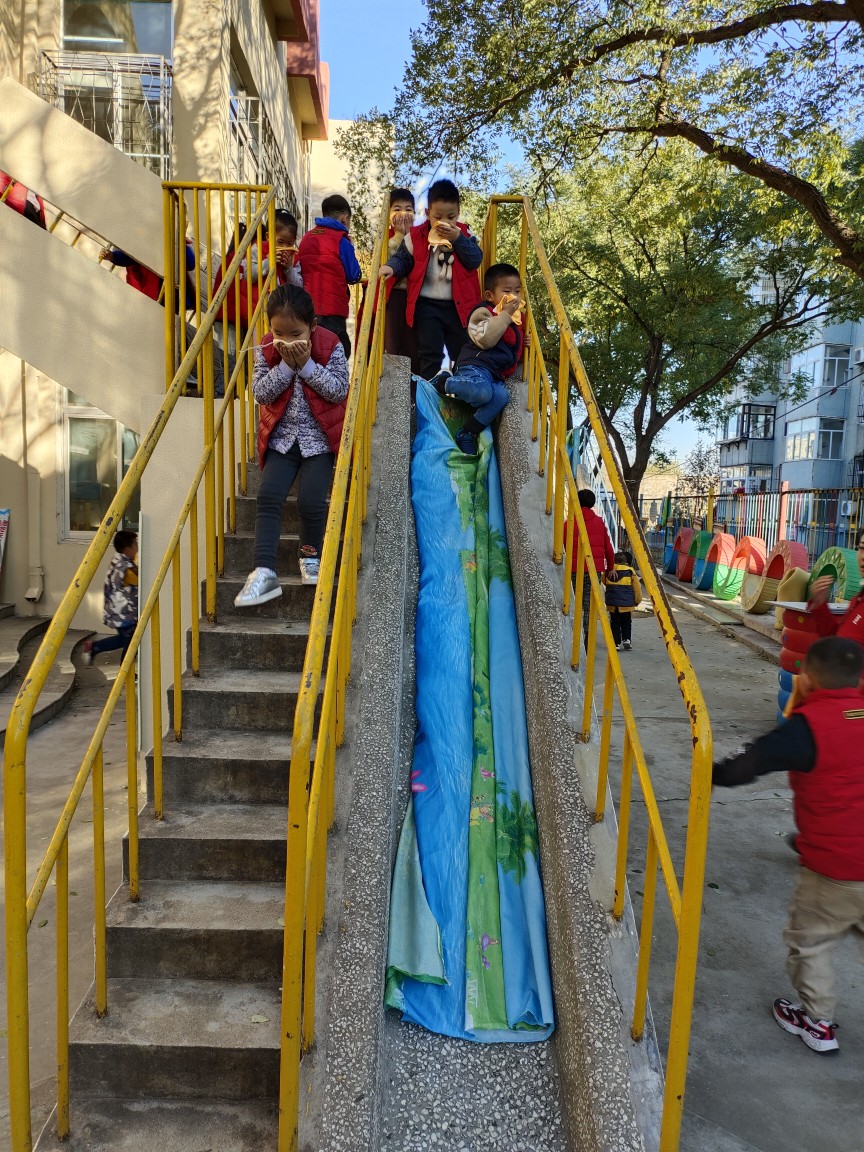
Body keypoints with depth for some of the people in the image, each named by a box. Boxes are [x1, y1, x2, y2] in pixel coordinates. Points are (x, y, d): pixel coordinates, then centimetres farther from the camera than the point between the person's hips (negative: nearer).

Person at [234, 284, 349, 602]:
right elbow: (260, 392, -8)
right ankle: (264, 573, -17)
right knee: (268, 496, -15)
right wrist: (286, 365, -18)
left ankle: (311, 555, 12)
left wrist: (307, 364, -20)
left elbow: (339, 390, -14)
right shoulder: (266, 349, -1)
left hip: (319, 437, -2)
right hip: (281, 438, 3)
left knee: (311, 500, -18)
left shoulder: (330, 346, -8)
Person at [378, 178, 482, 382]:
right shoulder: (416, 236, -1)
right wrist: (391, 267, -15)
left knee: (463, 353, 12)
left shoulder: (464, 235, 3)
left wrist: (458, 239, -18)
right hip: (427, 305, -2)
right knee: (430, 354, -3)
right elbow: (403, 259, 6)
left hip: (459, 305, 2)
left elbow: (476, 260, -9)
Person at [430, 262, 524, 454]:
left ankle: (467, 434, -15)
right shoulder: (482, 312, -2)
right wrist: (505, 314, -17)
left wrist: (523, 343, 18)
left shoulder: (514, 318, 24)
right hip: (475, 366, -8)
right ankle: (443, 382, -9)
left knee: (501, 396, -25)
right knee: (482, 392, -39)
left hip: (496, 374, 8)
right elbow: (486, 339, -22)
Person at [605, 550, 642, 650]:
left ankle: (616, 643, 5)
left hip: (612, 603, 1)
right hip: (627, 603, -1)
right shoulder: (630, 571, -1)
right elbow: (637, 587, 3)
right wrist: (638, 600, 14)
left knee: (614, 623, 8)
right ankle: (627, 639, 4)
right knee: (627, 623, 16)